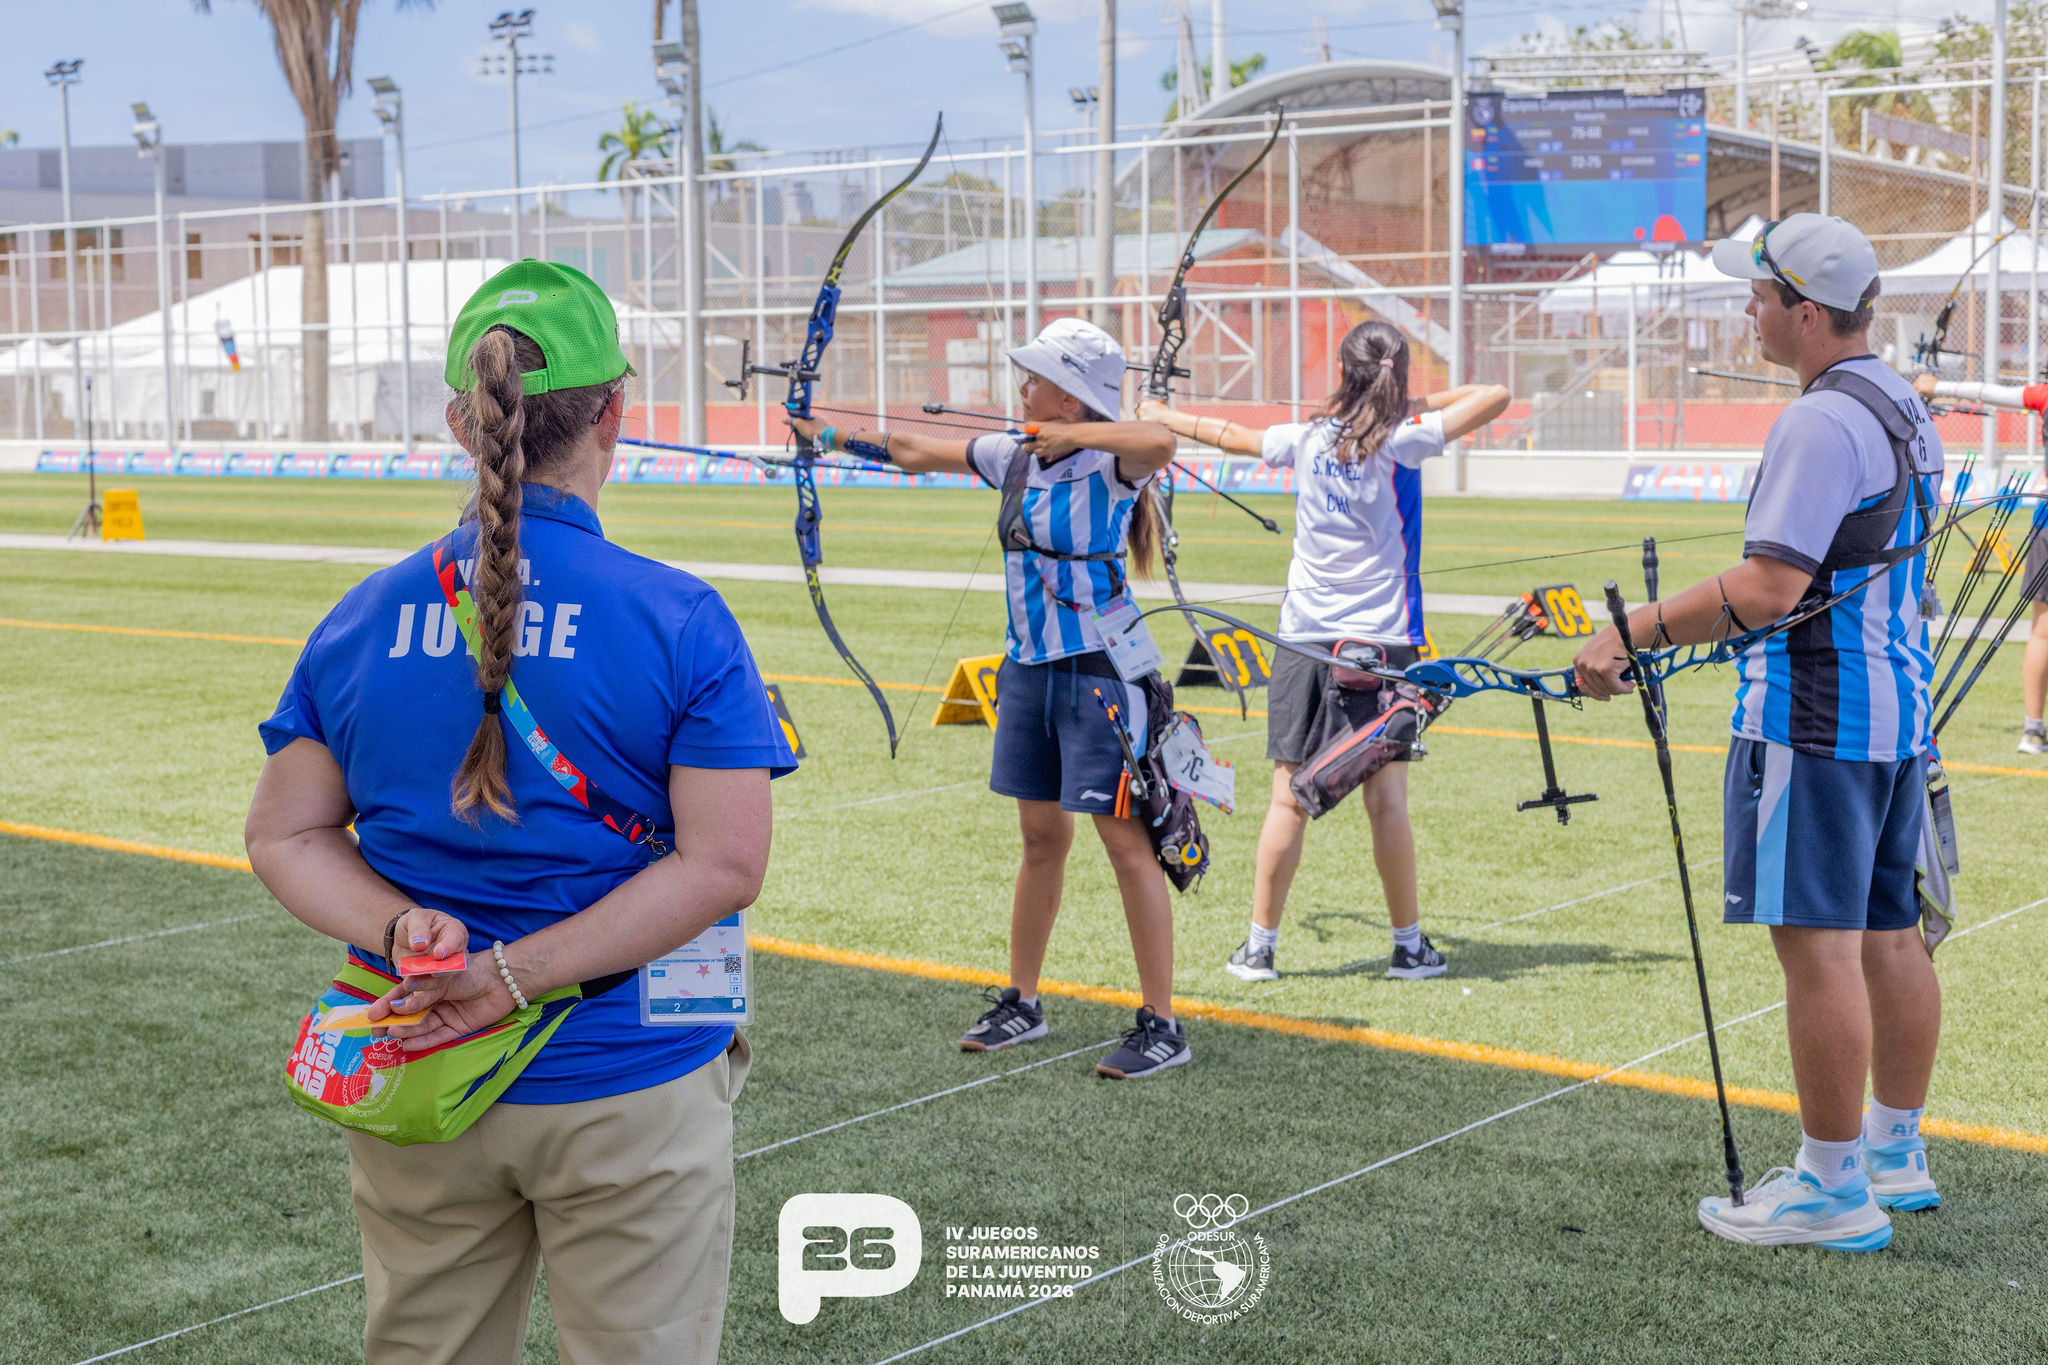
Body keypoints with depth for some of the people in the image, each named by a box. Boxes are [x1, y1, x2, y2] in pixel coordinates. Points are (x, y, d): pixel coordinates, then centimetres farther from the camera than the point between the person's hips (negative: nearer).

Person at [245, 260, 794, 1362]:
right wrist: (515, 974, -18)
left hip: (414, 1102, 4)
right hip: (628, 1096, -4)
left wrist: (399, 930, -13)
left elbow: (285, 836, 1)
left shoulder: (364, 619, -1)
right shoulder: (679, 620, -12)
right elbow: (723, 863, -17)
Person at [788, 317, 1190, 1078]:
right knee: (1041, 835, 16)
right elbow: (916, 452, 20)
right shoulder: (1012, 456, 7)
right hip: (1029, 670, 7)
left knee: (1125, 840, -5)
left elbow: (1160, 442, -38)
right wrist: (831, 435, 26)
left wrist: (1066, 435, -27)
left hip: (1098, 670, -7)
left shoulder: (1109, 463, -14)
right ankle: (1022, 1004, 27)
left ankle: (1162, 1027, 1)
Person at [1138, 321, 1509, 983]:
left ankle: (1259, 946, 9)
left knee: (1289, 797, 4)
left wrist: (1160, 416, 37)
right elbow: (1495, 396, -6)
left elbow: (1224, 433, 19)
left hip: (1304, 637, 3)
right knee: (1386, 798, 2)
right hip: (1381, 640, -2)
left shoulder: (1306, 439, 4)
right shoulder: (1402, 440, -6)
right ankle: (1409, 946, 10)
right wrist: (1422, 403, 7)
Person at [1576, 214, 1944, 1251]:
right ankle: (1896, 1155, 26)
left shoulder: (1821, 423, -18)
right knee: (1889, 935, 15)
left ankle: (1833, 1188, 1)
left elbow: (1767, 589, -25)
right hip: (1897, 710, 10)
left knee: (1819, 947, -5)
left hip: (1812, 723, -10)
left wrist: (1635, 630, -18)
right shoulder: (1906, 409, 14)